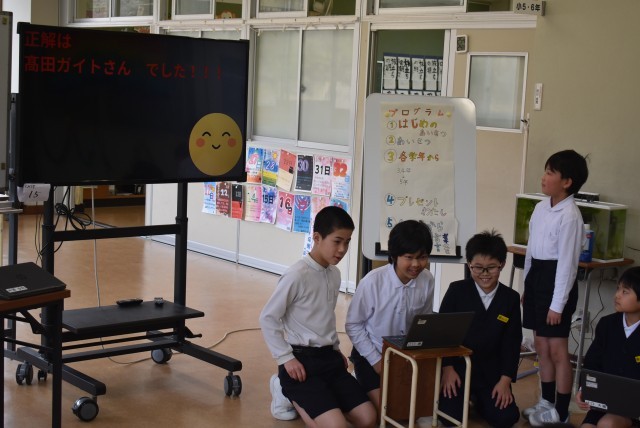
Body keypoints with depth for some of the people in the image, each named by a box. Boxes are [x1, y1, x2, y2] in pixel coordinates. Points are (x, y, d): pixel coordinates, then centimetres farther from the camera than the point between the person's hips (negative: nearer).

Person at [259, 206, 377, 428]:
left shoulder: (334, 274, 6)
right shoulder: (297, 275, -17)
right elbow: (267, 318, -12)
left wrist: (335, 348, 13)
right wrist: (286, 358, -14)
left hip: (328, 356, 7)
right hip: (301, 359, -7)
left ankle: (308, 399, 15)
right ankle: (292, 395, 4)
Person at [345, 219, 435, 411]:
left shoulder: (427, 280, -15)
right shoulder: (373, 281, -25)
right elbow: (353, 325, -13)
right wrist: (376, 360, -13)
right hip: (371, 354, -4)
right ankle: (359, 383, 19)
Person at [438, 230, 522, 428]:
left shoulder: (511, 298, -1)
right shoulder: (456, 290, -7)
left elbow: (512, 342, 0)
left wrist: (505, 379, -8)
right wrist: (447, 368, -12)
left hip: (491, 372, 2)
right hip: (457, 367, -2)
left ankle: (479, 400, 21)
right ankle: (463, 396, 17)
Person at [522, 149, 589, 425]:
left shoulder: (570, 216, -17)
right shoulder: (541, 207, 8)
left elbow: (567, 262, -17)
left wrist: (558, 304, -16)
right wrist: (527, 285, 18)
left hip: (556, 279, -8)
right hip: (536, 275, 9)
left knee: (557, 349, 0)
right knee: (541, 345, 16)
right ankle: (547, 402, 31)